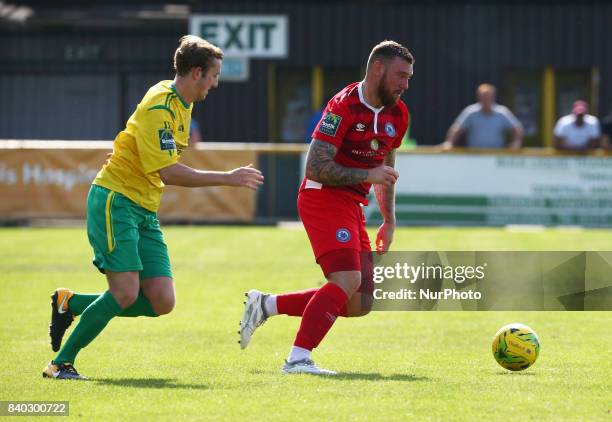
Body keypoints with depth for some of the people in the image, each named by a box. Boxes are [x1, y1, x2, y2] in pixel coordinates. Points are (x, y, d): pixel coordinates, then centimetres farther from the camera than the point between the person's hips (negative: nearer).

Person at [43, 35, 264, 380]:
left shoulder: (182, 105, 12)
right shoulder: (159, 106, -18)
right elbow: (168, 172, -24)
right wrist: (228, 178, -21)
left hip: (145, 210, 9)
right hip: (114, 201, -9)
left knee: (162, 302, -3)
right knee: (126, 293, -18)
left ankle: (71, 304, 13)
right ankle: (61, 363, -4)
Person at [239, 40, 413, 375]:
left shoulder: (397, 114, 10)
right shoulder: (344, 106, -17)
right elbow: (315, 168, -21)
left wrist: (389, 221, 18)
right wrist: (367, 175, -22)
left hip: (352, 206, 9)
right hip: (323, 198, -9)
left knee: (359, 304, 5)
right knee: (348, 280, -25)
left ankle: (267, 305, 14)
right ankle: (298, 359, -24)